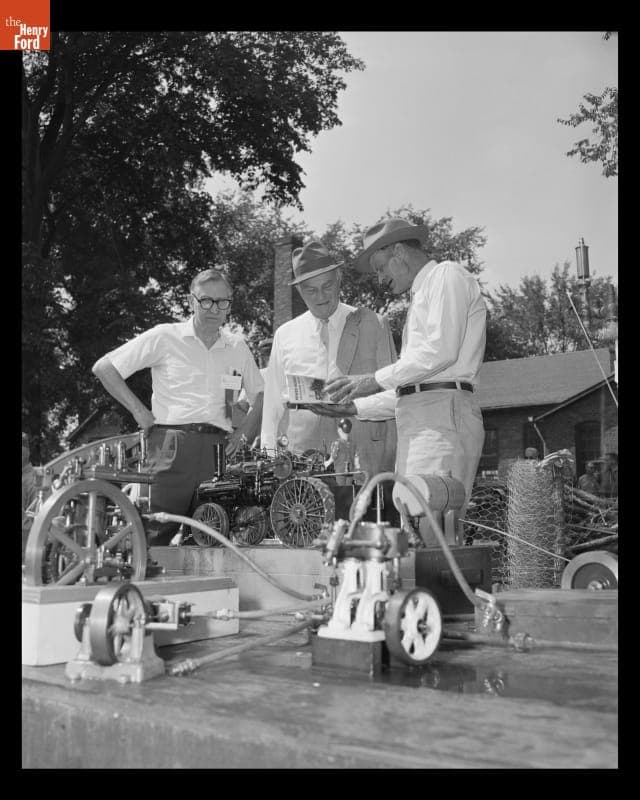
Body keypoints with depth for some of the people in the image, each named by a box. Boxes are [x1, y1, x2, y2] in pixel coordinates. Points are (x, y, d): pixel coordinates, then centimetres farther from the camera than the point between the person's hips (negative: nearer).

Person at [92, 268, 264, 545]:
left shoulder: (237, 347, 16)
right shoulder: (164, 337, 5)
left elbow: (261, 394, 26)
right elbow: (103, 367, 6)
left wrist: (245, 432, 10)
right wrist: (139, 411, -1)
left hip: (218, 449, 3)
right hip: (172, 446, -3)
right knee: (157, 535, -8)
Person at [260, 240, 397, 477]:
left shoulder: (373, 325, 8)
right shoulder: (284, 335, 15)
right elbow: (273, 402, 15)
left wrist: (390, 465, 0)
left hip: (362, 458, -1)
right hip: (301, 456, 1)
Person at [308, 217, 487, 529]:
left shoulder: (447, 275, 4)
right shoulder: (420, 296, 31)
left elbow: (441, 349, -13)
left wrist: (376, 380, -7)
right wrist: (353, 407, 18)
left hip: (444, 412, -9)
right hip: (417, 420, 9)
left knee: (430, 536, -15)